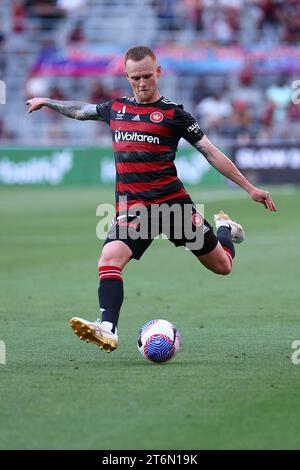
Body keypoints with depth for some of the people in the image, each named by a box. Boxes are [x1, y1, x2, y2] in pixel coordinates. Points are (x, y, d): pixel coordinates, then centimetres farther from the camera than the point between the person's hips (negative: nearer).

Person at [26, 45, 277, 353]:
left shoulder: (172, 113, -1)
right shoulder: (116, 108, 11)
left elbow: (211, 153, 1)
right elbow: (81, 110, 33)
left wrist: (249, 188, 0)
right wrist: (47, 102, 39)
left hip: (172, 200, -2)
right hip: (131, 206, 2)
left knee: (222, 266, 8)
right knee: (110, 257, -26)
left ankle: (224, 227, 43)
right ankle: (107, 329, -33)